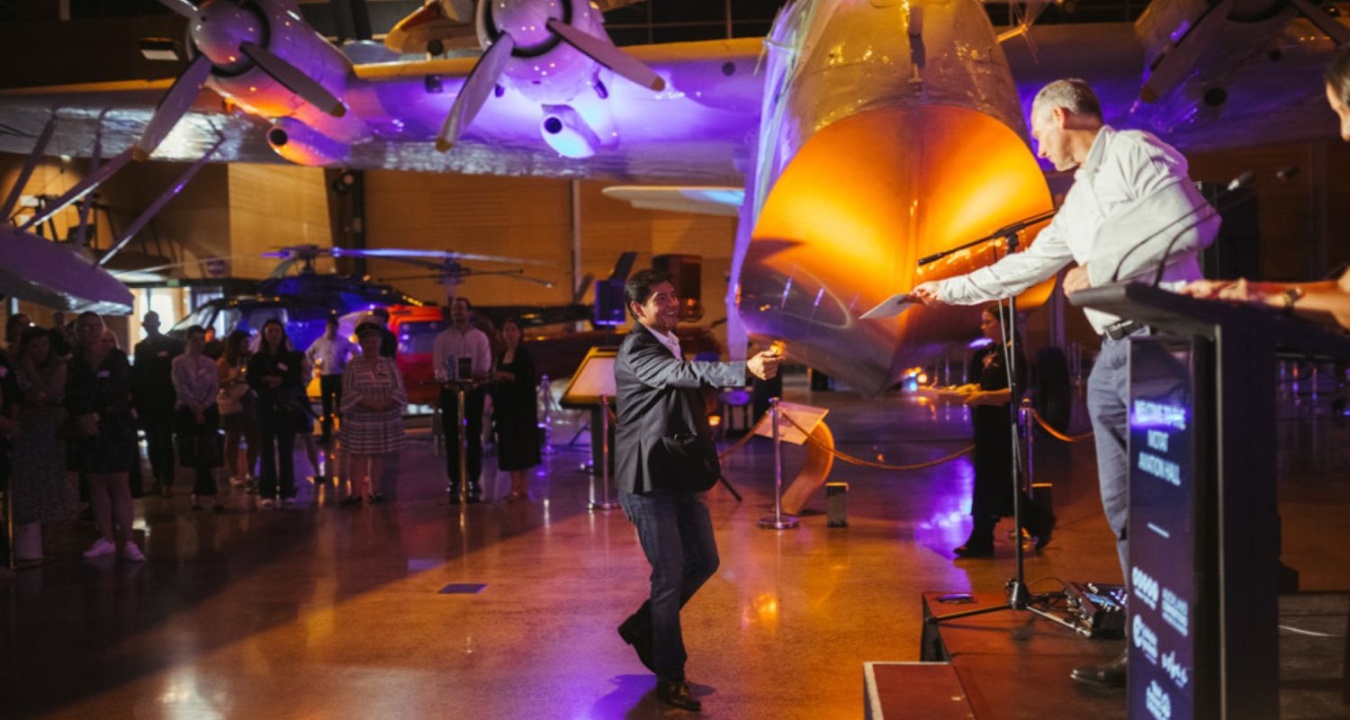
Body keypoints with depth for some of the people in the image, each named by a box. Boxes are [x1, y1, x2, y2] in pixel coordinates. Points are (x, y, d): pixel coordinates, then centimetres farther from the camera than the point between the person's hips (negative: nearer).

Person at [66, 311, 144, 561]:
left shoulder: (117, 358, -1)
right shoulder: (75, 363, 7)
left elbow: (122, 395, -8)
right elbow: (71, 399, 4)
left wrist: (97, 417, -15)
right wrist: (82, 420, -13)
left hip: (115, 428, -3)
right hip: (85, 430, 3)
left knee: (118, 483, -4)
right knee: (96, 483, 6)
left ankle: (127, 541, -4)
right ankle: (106, 539, 14)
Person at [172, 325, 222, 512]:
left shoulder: (210, 363, 10)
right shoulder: (179, 362, 1)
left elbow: (215, 388, 4)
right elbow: (181, 387, -7)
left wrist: (203, 406, -10)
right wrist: (194, 407, -12)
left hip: (208, 411, 3)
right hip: (187, 412, -2)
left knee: (205, 456, -3)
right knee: (196, 456, -3)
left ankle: (198, 495, 3)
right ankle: (210, 496, -1)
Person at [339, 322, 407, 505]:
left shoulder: (390, 364, 5)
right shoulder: (353, 366, 1)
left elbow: (399, 390, 0)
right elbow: (349, 392, -6)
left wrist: (386, 403, -19)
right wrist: (367, 403, -21)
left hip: (386, 420, 1)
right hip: (359, 420, -1)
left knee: (379, 456, 6)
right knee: (358, 456, -1)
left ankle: (375, 491, 14)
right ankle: (355, 492, 4)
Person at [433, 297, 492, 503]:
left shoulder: (480, 337, 6)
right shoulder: (443, 338, 7)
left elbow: (485, 364, -2)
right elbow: (438, 365, -1)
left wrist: (477, 377, -23)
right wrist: (447, 381, -20)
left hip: (474, 390, 0)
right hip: (449, 390, 0)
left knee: (474, 436, 2)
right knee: (451, 437, 1)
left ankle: (474, 480, 7)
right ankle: (454, 482, 6)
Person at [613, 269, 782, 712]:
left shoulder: (670, 345, 13)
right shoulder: (636, 351, -16)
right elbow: (684, 374, -34)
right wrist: (746, 369, -48)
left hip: (680, 476, 9)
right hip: (649, 480, -9)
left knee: (704, 562, 13)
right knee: (670, 574, -3)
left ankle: (643, 626, 32)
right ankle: (670, 676, 11)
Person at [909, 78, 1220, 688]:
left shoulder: (1135, 152, -4)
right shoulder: (1079, 200, 23)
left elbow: (1194, 221, -17)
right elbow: (1025, 267, 31)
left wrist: (1100, 269, -11)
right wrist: (949, 290, 36)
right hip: (1112, 354, 9)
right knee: (1124, 507, 7)